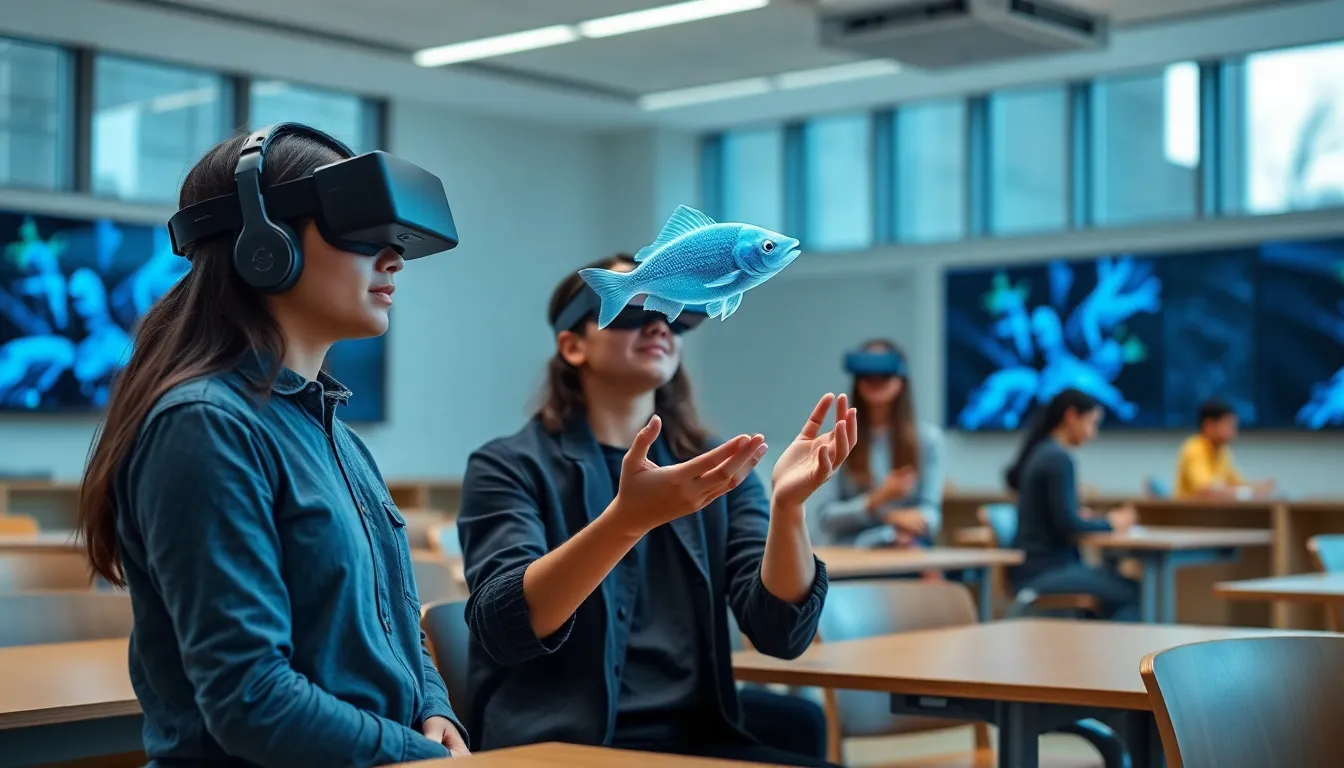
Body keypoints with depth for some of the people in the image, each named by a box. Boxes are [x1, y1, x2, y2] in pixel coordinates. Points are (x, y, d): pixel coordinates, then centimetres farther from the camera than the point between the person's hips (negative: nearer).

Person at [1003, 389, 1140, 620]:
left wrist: (1102, 521, 9)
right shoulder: (1058, 458, -14)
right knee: (1133, 593, -14)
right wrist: (1109, 523, -1)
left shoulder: (1041, 453, 15)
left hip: (1036, 565, 10)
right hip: (1044, 572, -10)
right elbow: (1068, 525, -17)